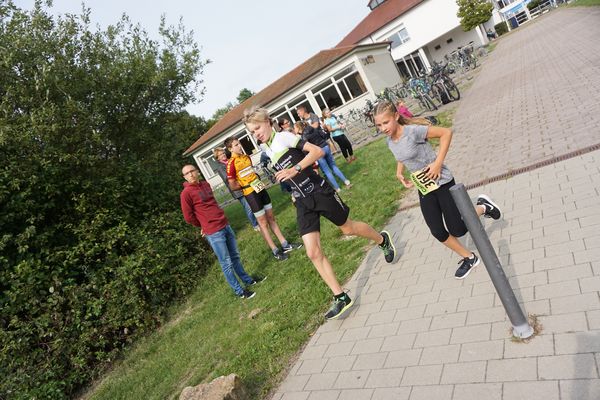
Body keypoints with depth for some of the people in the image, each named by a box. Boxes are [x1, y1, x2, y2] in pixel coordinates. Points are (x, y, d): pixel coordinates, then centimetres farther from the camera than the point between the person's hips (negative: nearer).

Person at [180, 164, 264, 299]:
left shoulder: (206, 184, 11)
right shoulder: (186, 193, -12)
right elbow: (188, 217, -8)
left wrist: (220, 218, 15)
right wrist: (204, 226, 6)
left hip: (225, 225, 7)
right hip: (213, 232, -7)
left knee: (235, 256, 19)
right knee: (226, 263, 2)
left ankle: (247, 279, 35)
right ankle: (238, 290, 15)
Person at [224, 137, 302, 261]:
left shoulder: (246, 157, 9)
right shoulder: (231, 163, -15)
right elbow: (233, 186, -14)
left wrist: (257, 179, 9)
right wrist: (247, 184, -7)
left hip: (260, 189, 7)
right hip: (250, 194, -7)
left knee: (271, 217, 12)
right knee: (263, 222, 1)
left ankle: (285, 244, 21)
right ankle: (275, 251, 11)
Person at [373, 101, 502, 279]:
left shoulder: (413, 131, -22)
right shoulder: (390, 141, -2)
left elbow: (446, 132, -19)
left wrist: (438, 162, -23)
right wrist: (399, 172, 3)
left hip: (442, 182, -6)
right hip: (424, 189, 6)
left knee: (457, 230, -5)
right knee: (438, 233, 4)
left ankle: (483, 207, 23)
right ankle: (469, 258, 26)